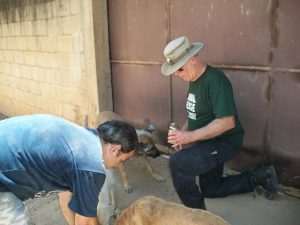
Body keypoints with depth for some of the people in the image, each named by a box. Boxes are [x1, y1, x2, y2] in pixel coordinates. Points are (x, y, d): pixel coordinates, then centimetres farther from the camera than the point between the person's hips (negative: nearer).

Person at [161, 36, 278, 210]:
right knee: (210, 190, 23)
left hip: (225, 141, -10)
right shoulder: (194, 79, 5)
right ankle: (259, 177, 32)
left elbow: (227, 122, -31)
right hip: (207, 143, 10)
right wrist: (183, 132, -3)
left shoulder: (215, 80, -24)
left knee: (177, 163, -30)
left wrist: (191, 136, -30)